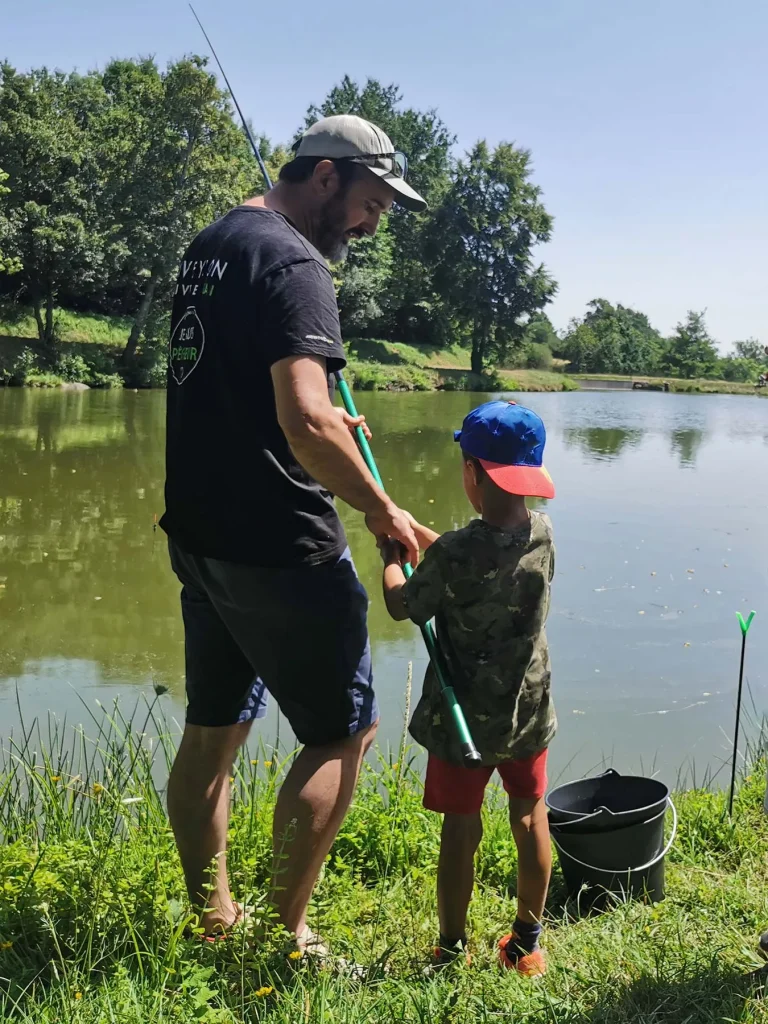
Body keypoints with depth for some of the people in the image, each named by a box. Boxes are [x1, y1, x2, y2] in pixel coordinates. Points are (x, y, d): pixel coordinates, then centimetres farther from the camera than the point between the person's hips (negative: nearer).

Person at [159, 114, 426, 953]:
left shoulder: (208, 246, 15)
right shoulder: (291, 262, -15)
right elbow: (305, 422, -26)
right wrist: (381, 510, -14)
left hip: (198, 532, 9)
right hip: (278, 547, -9)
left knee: (213, 729, 15)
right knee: (343, 733, 5)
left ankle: (211, 922, 28)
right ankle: (285, 935, 12)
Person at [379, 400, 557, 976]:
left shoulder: (452, 555, -24)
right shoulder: (542, 536, -8)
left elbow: (401, 606, -7)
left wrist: (390, 548, 9)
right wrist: (411, 526, 13)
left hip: (464, 716, -4)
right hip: (528, 711, 5)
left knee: (461, 829, 9)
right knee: (530, 819, 17)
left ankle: (452, 951, 24)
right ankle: (527, 943, 32)